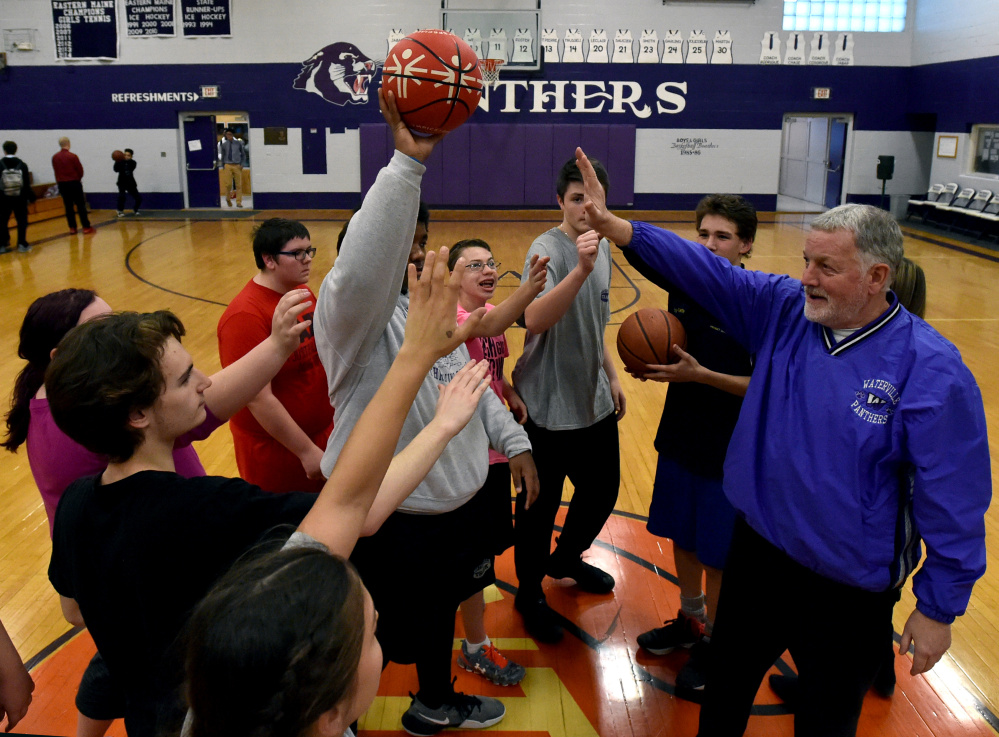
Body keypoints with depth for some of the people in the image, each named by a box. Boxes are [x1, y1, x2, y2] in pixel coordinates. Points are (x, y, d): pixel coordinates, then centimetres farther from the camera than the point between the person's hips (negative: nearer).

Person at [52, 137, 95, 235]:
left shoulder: (54, 157, 1)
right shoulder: (72, 156, -12)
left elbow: (56, 171, 5)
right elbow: (80, 170, -6)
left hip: (62, 184, 4)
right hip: (74, 183, -4)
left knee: (68, 206, 9)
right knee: (81, 206, 0)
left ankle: (72, 228, 9)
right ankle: (86, 227, -2)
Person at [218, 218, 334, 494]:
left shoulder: (304, 293, 1)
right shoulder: (245, 316, -23)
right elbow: (259, 399, -24)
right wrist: (306, 451, -21)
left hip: (323, 435, 7)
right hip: (277, 449, -7)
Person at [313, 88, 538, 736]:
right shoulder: (352, 311, -20)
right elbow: (361, 268, -45)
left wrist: (512, 441, 11)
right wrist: (406, 164, -47)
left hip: (457, 500, 8)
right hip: (386, 519, -8)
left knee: (440, 609, 28)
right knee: (375, 643, 10)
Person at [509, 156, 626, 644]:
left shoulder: (602, 247, 7)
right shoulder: (548, 249, -18)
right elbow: (535, 320, -37)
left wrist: (611, 377, 18)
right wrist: (581, 269, -47)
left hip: (594, 402, 8)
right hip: (550, 407, -8)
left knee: (603, 490, 21)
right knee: (540, 506, 6)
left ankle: (566, 559, 47)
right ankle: (530, 594, 28)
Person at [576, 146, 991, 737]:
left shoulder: (931, 370, -21)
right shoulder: (783, 310, -7)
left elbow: (954, 503, -16)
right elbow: (702, 268, -9)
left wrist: (939, 610, -11)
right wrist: (612, 225, -18)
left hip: (848, 593, -4)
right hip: (757, 555, 5)